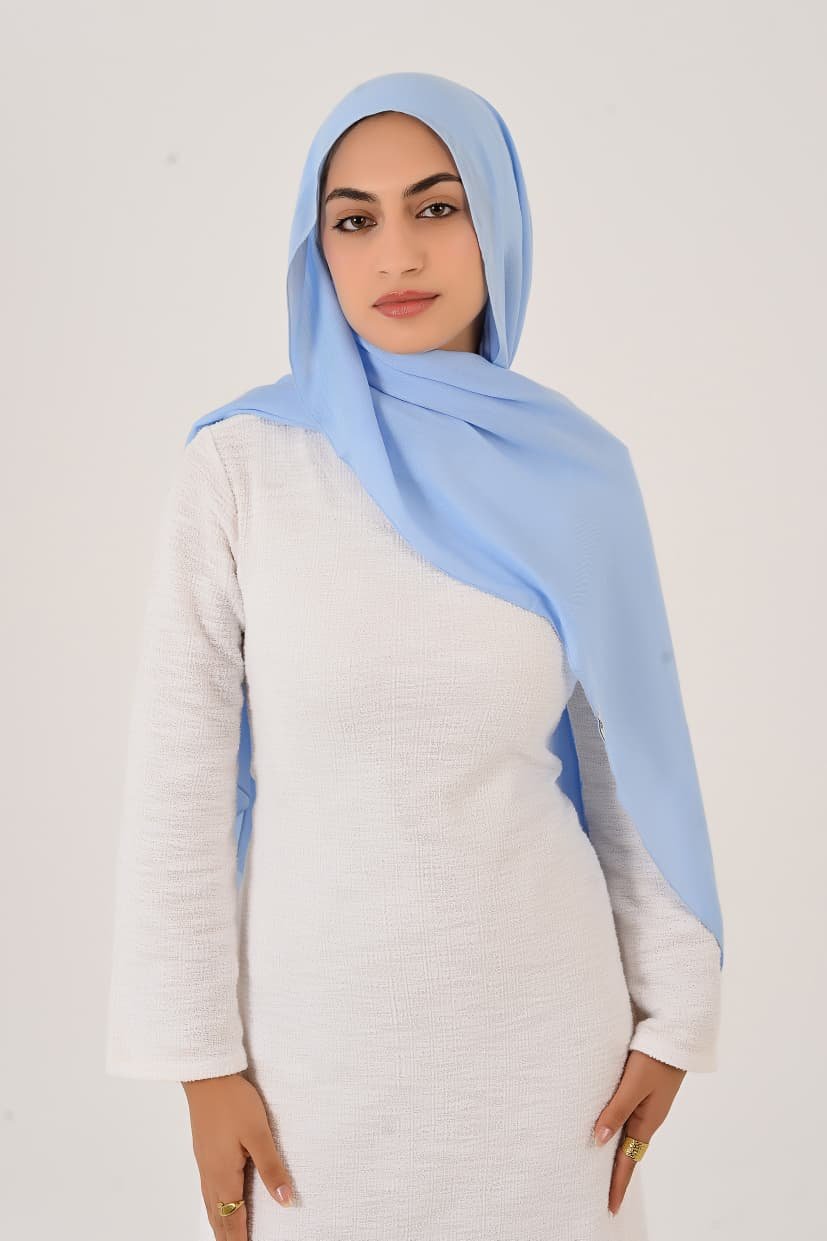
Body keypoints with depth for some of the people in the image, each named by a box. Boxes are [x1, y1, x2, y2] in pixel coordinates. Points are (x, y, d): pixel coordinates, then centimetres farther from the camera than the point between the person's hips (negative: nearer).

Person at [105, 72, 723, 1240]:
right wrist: (201, 1056, -6)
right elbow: (179, 773, -7)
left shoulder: (575, 467, -4)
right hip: (320, 1004, -1)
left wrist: (674, 1010, 5)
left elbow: (627, 755, 2)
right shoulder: (237, 465, -10)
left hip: (542, 1007, 2)